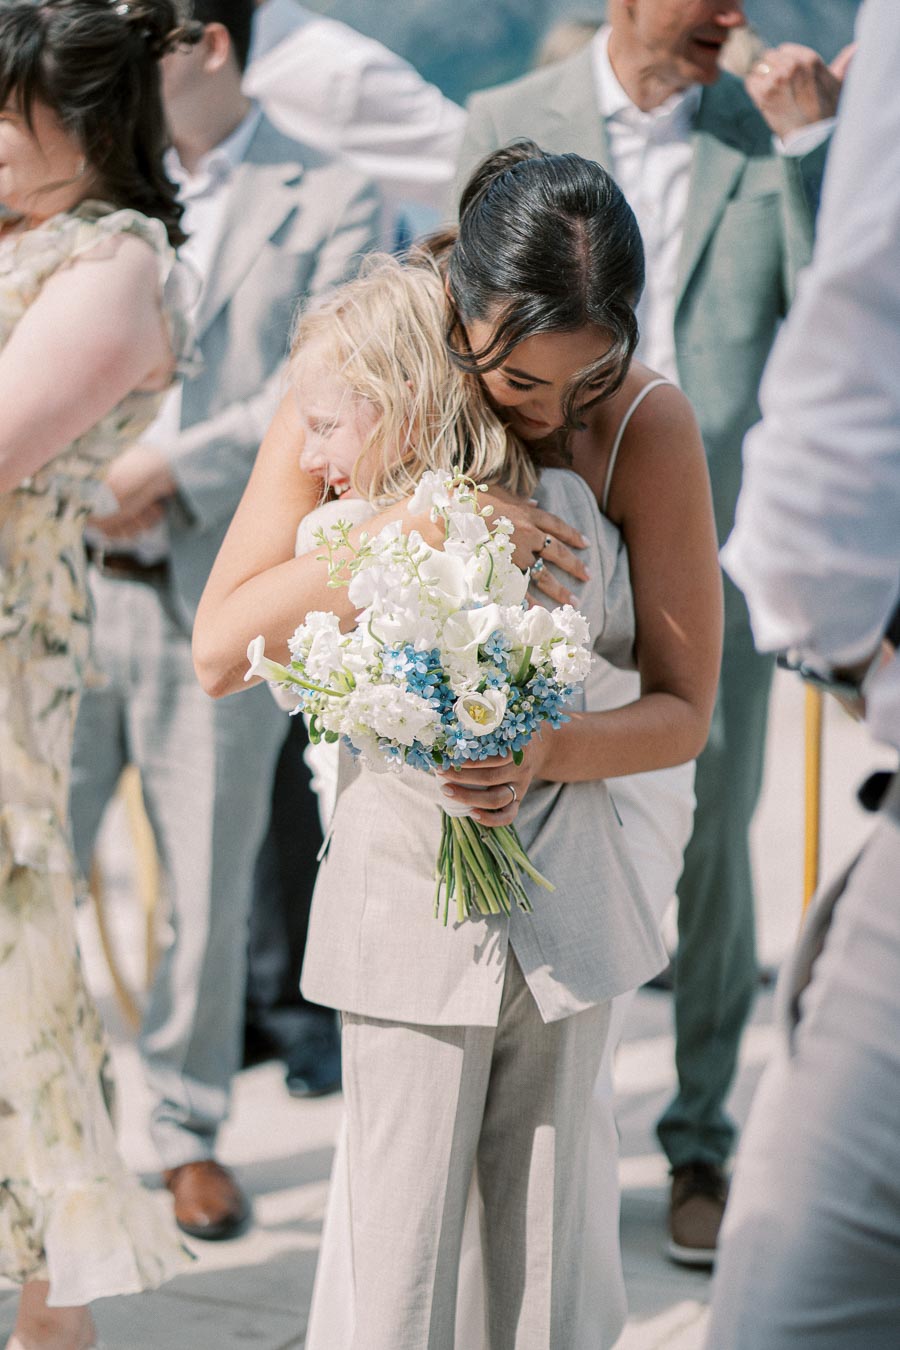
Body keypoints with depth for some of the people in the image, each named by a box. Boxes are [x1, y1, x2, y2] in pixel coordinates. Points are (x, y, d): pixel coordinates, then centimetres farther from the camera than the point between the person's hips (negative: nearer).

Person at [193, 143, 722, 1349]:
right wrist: (406, 527, -24)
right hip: (407, 884, -1)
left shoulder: (648, 424, -8)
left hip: (568, 888, 1)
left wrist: (546, 753, -23)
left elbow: (684, 709, -2)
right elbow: (218, 652, -12)